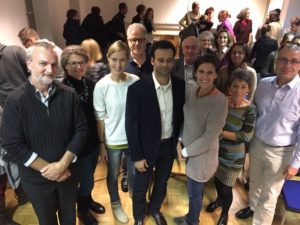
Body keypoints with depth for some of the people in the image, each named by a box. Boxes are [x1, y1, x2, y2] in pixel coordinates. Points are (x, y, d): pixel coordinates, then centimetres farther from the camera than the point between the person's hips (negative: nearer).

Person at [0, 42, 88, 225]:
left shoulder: (69, 95, -9)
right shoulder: (15, 101, -15)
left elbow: (81, 130, -9)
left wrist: (62, 164, -16)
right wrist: (46, 168, -16)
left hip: (68, 173, 2)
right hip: (37, 179, -1)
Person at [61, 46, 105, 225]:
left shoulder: (90, 84, -1)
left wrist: (100, 137, 10)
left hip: (93, 140, 5)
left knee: (89, 177, 23)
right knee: (87, 181, 10)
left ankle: (88, 199, 50)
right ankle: (82, 209, 37)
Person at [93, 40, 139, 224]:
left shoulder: (136, 81, -11)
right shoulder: (102, 86, -16)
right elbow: (100, 118, -7)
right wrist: (101, 144, -4)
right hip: (113, 140, -2)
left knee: (135, 172, 23)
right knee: (113, 175, 19)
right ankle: (116, 204, 49)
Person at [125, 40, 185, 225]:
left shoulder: (180, 85, -9)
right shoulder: (137, 88, -21)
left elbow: (181, 115, 5)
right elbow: (131, 125, -16)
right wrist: (137, 156, -12)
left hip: (169, 145, 4)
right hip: (147, 147, -3)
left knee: (162, 183, 25)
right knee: (141, 187, 17)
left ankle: (155, 209, 54)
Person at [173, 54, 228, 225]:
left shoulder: (219, 101, -27)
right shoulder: (195, 89, -4)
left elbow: (209, 138, -24)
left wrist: (185, 152, -14)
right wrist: (180, 142, -1)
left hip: (202, 155, -6)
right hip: (189, 151, 7)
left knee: (195, 193, 17)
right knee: (194, 190, 28)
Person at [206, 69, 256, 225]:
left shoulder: (249, 109, -19)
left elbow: (246, 136, -20)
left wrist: (222, 132, -22)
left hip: (234, 156, -3)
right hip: (217, 150, 3)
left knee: (226, 188, 10)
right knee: (217, 180, 23)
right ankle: (219, 199, 56)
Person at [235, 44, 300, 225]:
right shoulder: (263, 84, -6)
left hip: (280, 152, -4)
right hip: (257, 144, 5)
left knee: (269, 196, 13)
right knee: (255, 182, 27)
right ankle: (253, 207, 54)